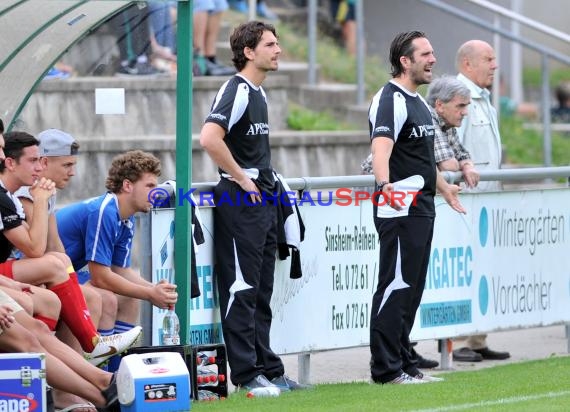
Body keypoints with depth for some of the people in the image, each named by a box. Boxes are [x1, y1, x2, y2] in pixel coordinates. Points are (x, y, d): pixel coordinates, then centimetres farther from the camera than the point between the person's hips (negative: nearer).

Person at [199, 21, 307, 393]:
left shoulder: (259, 93, 16)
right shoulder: (237, 91, -14)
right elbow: (209, 138, -28)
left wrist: (266, 180, 15)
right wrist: (242, 179, -19)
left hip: (264, 198, 10)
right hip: (240, 199, -10)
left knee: (261, 292, 12)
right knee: (241, 289, -5)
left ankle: (268, 369, 16)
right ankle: (246, 373, -4)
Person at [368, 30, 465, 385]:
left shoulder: (418, 101, 18)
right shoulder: (391, 100, -14)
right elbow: (381, 147, -31)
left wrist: (445, 188, 42)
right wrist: (385, 185, -48)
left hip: (422, 207, 10)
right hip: (399, 208, -10)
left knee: (412, 288, 12)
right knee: (396, 286, -9)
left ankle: (403, 364, 18)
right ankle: (386, 369, -7)